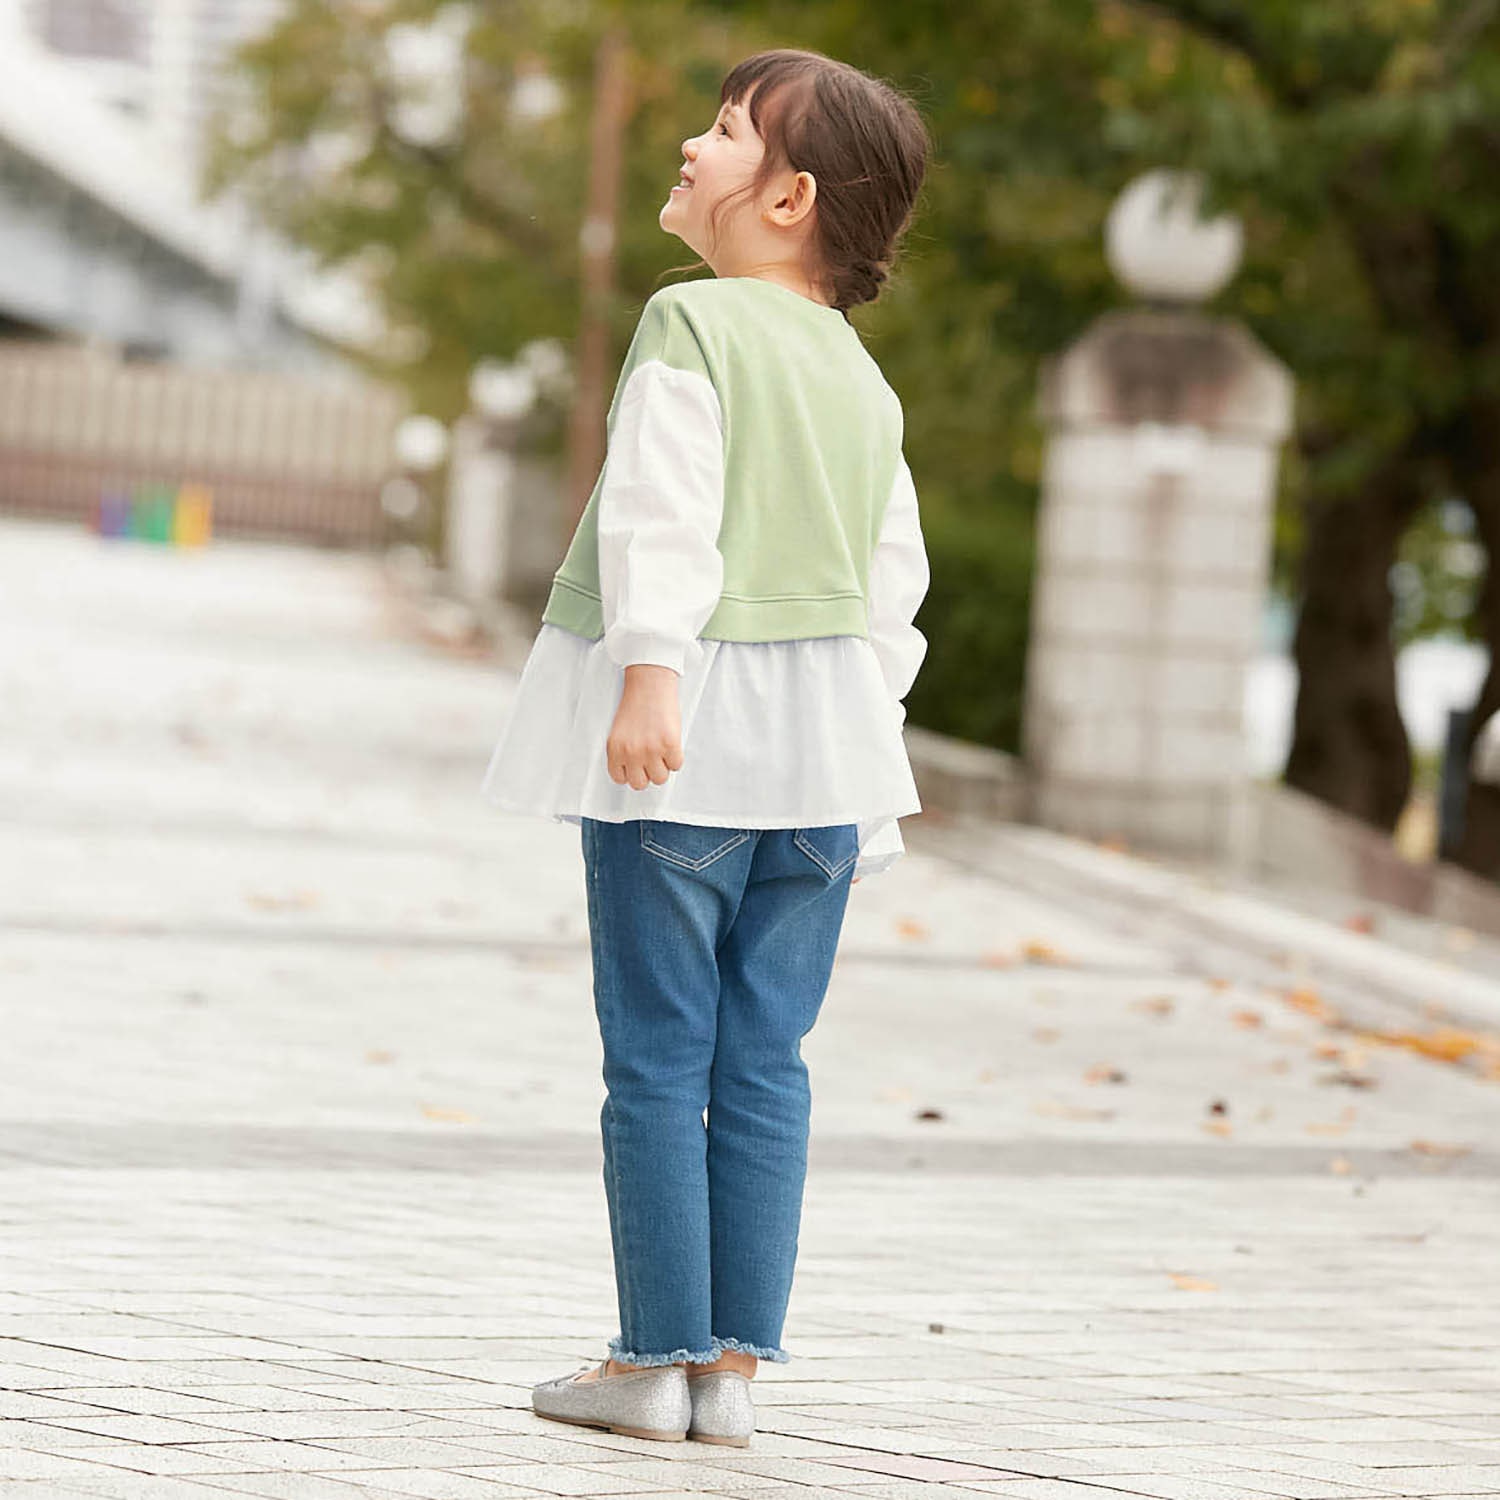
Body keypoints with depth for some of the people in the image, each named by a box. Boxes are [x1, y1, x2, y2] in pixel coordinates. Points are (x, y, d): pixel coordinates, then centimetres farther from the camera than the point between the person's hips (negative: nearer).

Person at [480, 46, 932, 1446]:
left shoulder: (690, 323, -7)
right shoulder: (866, 383, 14)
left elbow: (666, 511, -20)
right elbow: (892, 585, 15)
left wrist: (653, 676, -28)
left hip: (686, 733, -6)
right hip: (820, 748, 6)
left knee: (658, 1059, 0)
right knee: (767, 1064, 7)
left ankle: (654, 1360, 3)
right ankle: (732, 1363, 9)